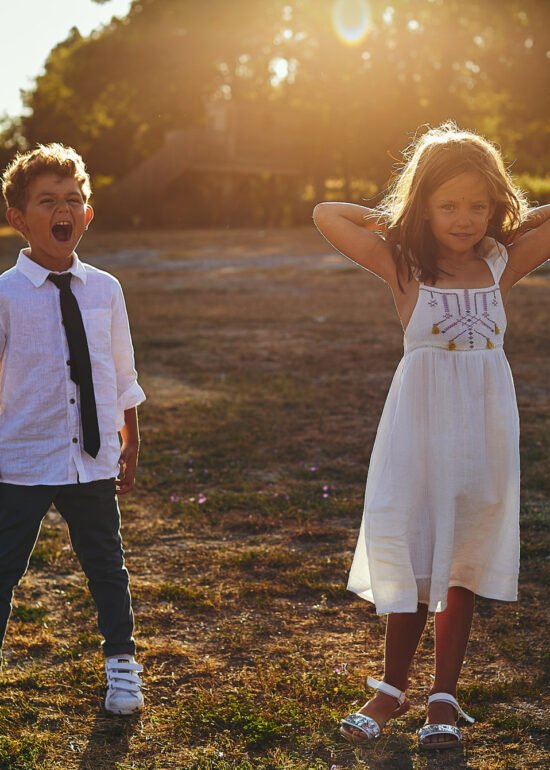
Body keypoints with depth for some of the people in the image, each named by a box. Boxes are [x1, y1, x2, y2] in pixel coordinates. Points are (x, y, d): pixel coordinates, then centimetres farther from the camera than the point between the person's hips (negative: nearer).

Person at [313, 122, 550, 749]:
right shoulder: (403, 266, -5)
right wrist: (390, 223, -3)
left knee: (463, 559, 8)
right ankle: (392, 690, 16)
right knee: (410, 552, 1)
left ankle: (443, 696, 18)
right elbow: (325, 215, -9)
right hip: (421, 422, -2)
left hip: (485, 423, 2)